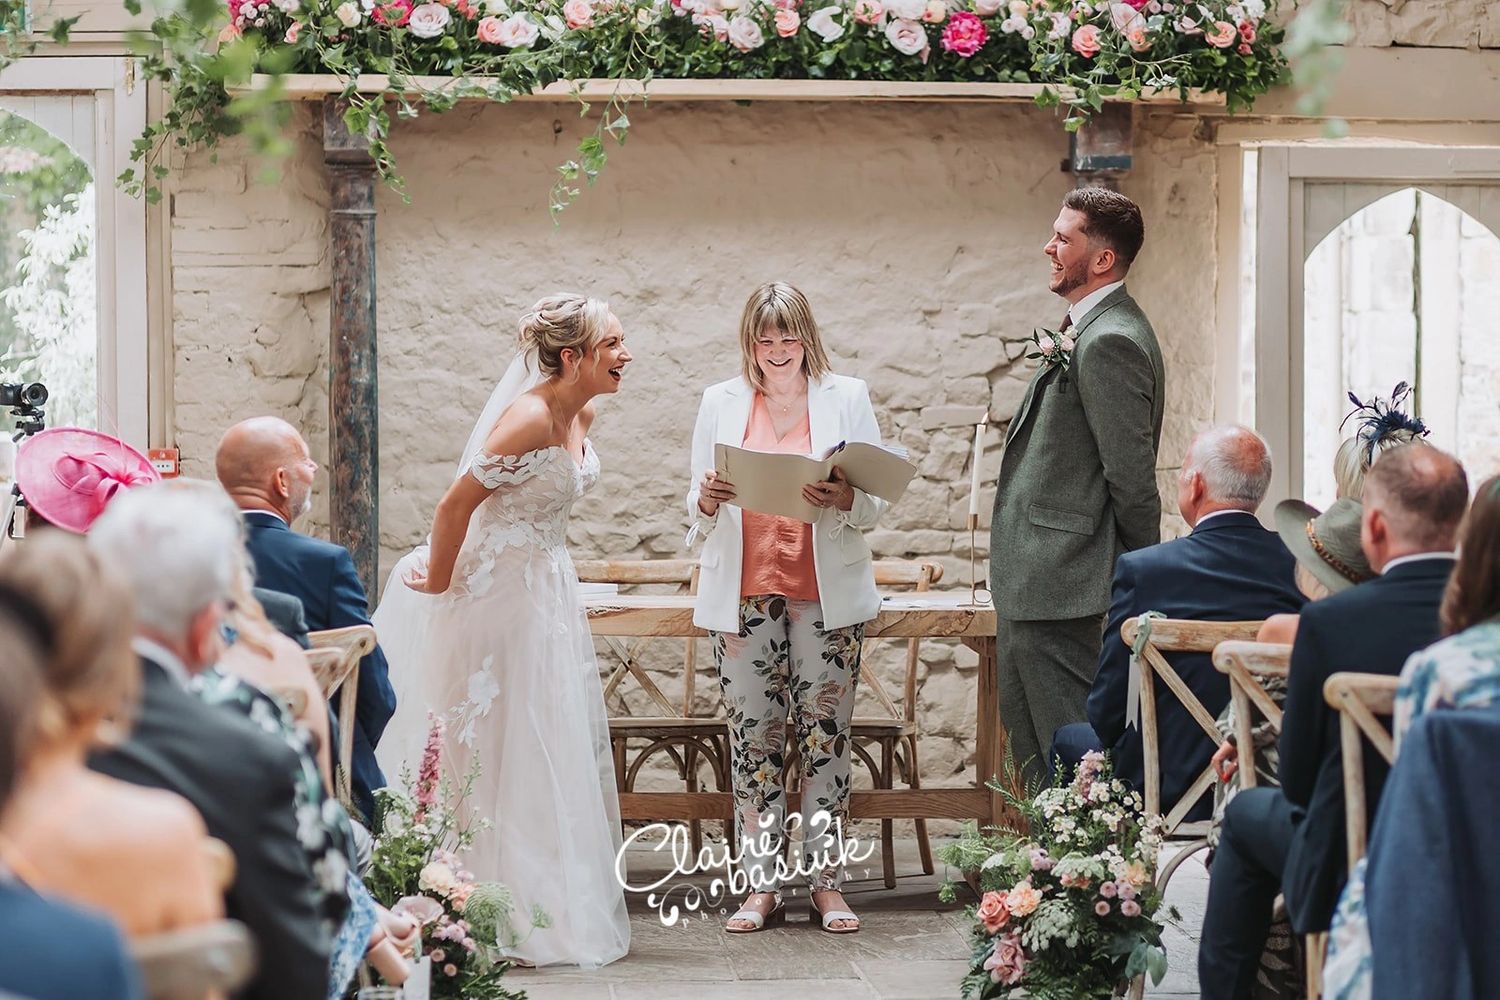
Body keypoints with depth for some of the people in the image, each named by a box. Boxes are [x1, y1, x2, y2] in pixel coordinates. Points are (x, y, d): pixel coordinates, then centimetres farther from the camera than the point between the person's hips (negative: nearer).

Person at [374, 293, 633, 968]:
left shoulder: (582, 415, 5)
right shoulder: (530, 418, -23)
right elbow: (455, 505, -21)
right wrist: (436, 585, -11)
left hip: (545, 593, 9)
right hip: (496, 594, -9)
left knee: (557, 746, 12)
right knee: (493, 749, -3)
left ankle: (556, 907, 20)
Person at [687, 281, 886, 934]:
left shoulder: (847, 397, 7)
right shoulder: (721, 403, 12)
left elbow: (876, 504, 5)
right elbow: (697, 510, 13)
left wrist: (844, 500, -17)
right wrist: (707, 501, -11)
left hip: (826, 594, -1)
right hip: (744, 593, 1)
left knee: (826, 734, -1)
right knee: (753, 736, -1)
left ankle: (826, 882, 5)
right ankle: (761, 885, 4)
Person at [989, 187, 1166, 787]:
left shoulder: (1109, 343, -19)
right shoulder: (1087, 332, 14)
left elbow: (1131, 475, -19)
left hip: (1056, 584, -11)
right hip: (1031, 583, 11)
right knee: (1029, 742, 16)